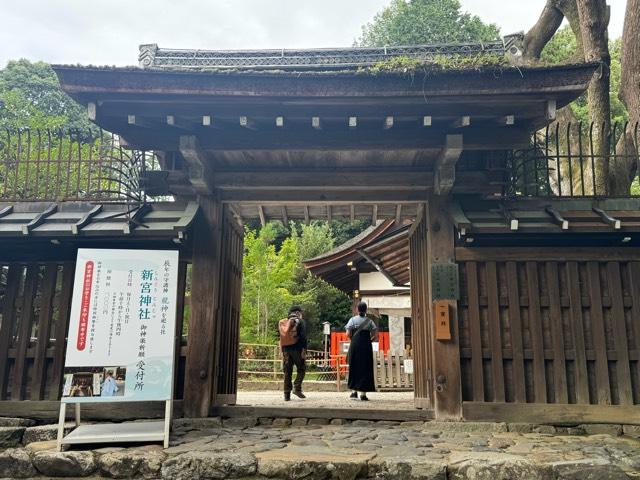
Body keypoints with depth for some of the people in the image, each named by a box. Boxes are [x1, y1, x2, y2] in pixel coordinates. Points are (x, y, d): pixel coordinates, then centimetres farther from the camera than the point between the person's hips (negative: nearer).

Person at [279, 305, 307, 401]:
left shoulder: (282, 322, 16)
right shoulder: (299, 321, 0)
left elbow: (282, 336, 17)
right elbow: (303, 336, -11)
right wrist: (304, 349, -14)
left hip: (285, 349, 5)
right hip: (296, 348, -5)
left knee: (287, 372, 7)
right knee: (301, 369, 6)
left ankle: (287, 394, 4)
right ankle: (297, 388, -9)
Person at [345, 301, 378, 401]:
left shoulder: (353, 319, 1)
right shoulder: (369, 321, 3)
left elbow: (348, 334, -7)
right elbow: (375, 336, -3)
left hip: (354, 345, 0)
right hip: (366, 347, 0)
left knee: (354, 367, 12)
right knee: (365, 368, 5)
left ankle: (354, 391, 12)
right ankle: (363, 393, 3)